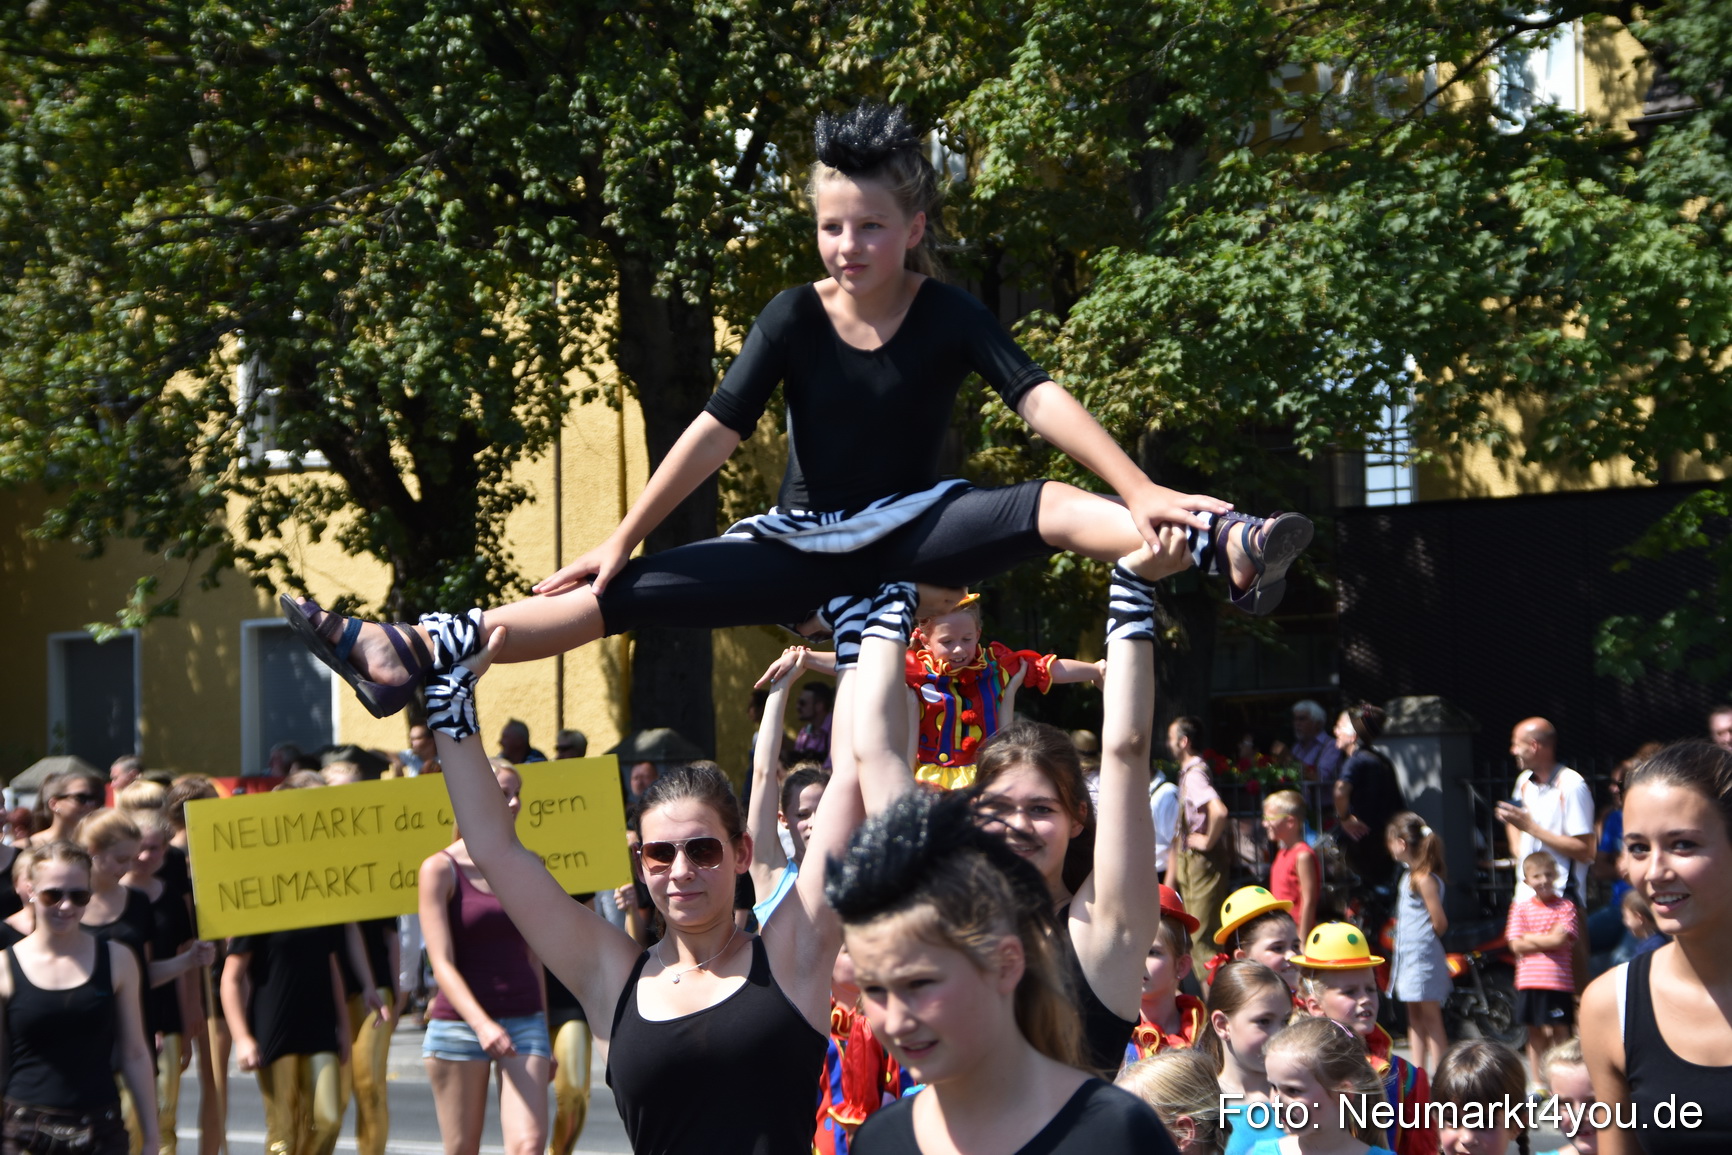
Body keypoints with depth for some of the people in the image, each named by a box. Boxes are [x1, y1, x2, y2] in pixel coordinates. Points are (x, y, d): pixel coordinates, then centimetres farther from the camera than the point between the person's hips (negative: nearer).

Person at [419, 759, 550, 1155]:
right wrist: (481, 1023, -24)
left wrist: (543, 1034, 16)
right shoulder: (440, 868, -4)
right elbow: (442, 962, -10)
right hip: (459, 1022, -3)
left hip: (524, 1021, 3)